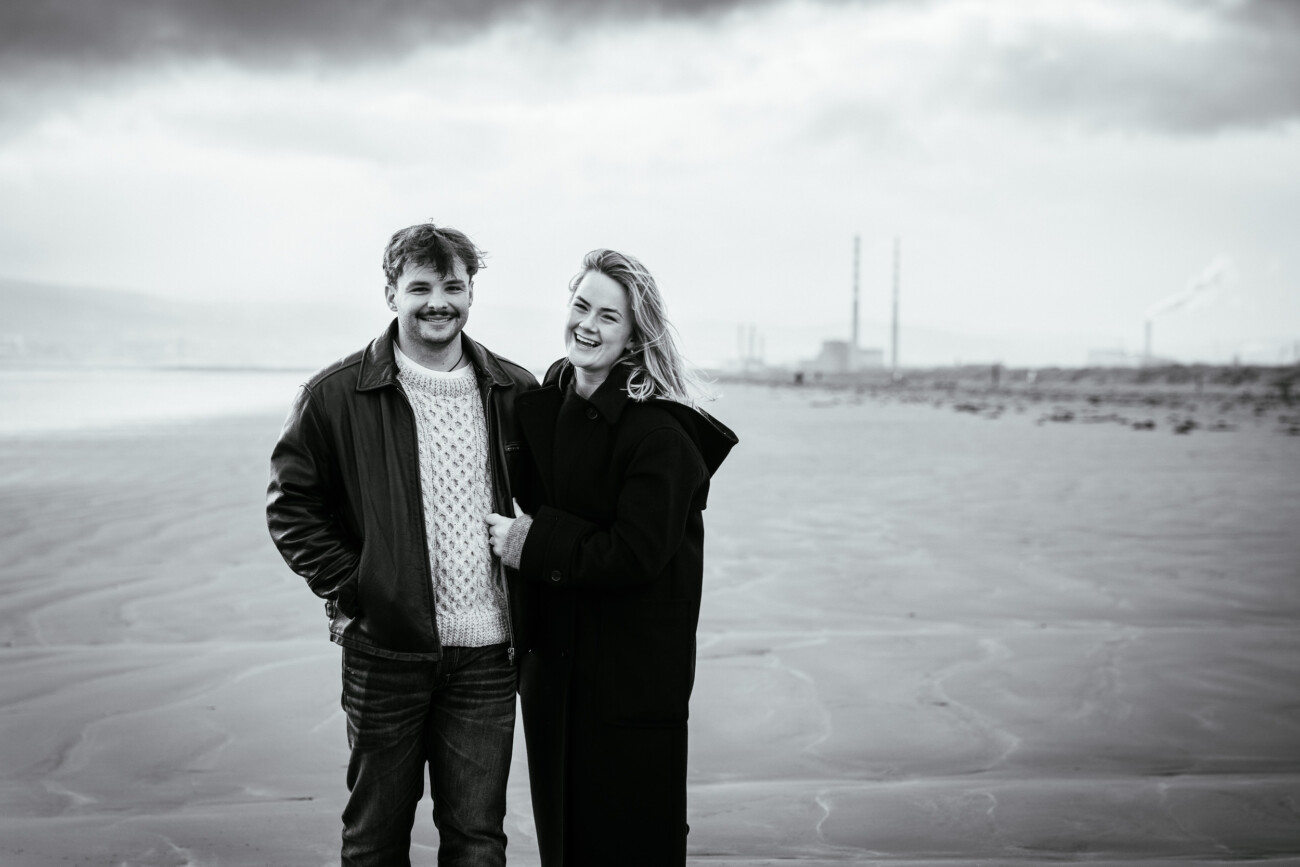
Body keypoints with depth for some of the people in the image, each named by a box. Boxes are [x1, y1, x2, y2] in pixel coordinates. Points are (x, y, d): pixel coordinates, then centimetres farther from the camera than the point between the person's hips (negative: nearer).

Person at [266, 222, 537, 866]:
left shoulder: (515, 393, 5)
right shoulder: (336, 395, -3)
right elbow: (291, 505, 0)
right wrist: (349, 591, -8)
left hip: (487, 653, 2)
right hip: (385, 650, -2)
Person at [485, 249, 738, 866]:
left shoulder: (658, 432, -17)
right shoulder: (545, 403, 6)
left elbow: (637, 555, -21)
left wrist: (534, 547, -15)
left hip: (633, 670, -7)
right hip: (553, 659, 7)